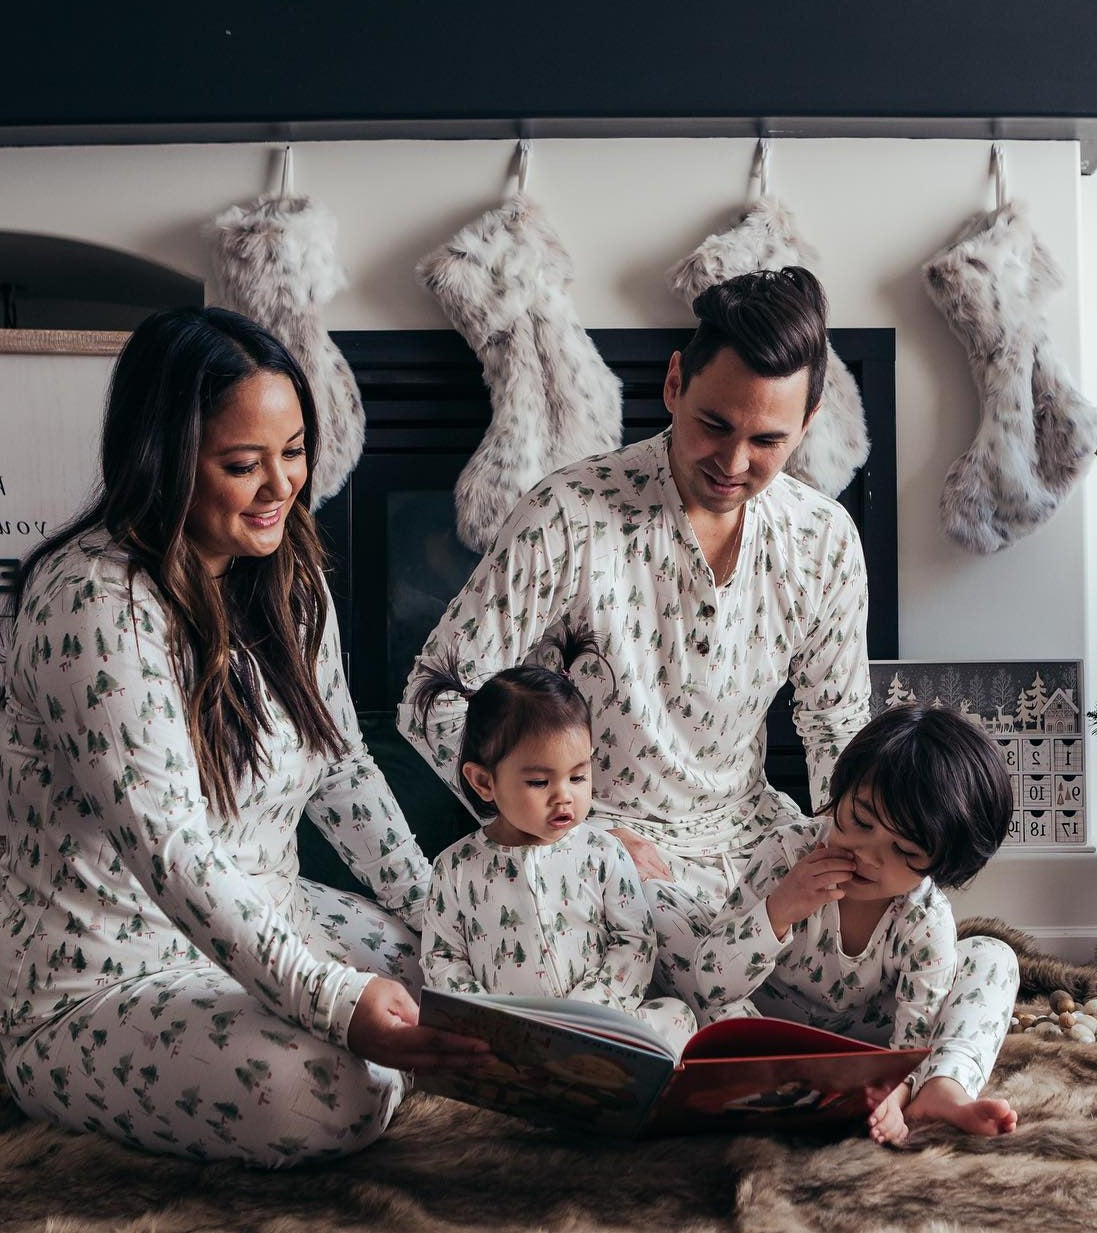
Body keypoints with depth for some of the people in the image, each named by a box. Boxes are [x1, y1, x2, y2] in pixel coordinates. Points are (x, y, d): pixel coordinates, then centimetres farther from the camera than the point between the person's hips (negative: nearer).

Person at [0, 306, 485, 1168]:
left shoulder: (287, 575, 3)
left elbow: (342, 767, 11)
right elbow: (165, 844, -30)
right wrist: (331, 999, -36)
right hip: (99, 982, -8)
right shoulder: (93, 598, -24)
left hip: (263, 925, 8)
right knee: (336, 1098, -29)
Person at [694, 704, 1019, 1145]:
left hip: (864, 1037, 1)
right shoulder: (787, 851, -26)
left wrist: (892, 1093, -47)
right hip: (768, 1018, -1)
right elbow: (713, 983, -26)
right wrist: (779, 910, -42)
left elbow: (912, 1042, -24)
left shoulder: (928, 925, -23)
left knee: (994, 961, -11)